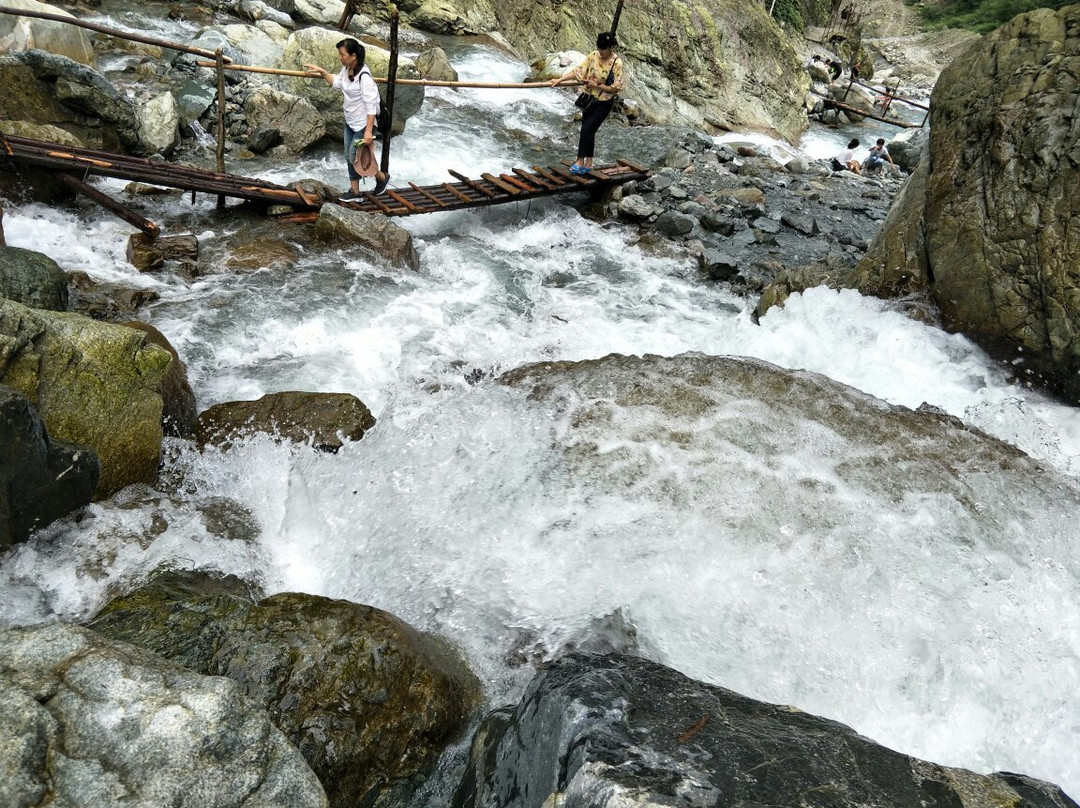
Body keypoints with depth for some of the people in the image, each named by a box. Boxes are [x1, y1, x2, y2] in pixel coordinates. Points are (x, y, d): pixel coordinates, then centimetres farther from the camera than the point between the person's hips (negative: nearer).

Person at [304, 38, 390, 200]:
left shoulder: (364, 76, -28)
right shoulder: (346, 69, -3)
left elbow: (371, 105, -26)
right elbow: (337, 83, 20)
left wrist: (368, 130, -26)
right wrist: (321, 71, 10)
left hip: (363, 125, -9)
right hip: (350, 122, 9)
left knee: (356, 159, 1)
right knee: (349, 157, 14)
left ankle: (382, 177, 24)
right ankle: (354, 190, 28)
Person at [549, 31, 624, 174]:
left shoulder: (617, 63, -16)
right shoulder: (593, 56, -4)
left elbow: (616, 88, -15)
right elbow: (578, 71, -7)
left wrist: (597, 85, -20)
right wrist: (560, 79, -17)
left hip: (604, 103, -5)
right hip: (590, 99, 5)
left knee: (587, 129, -13)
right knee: (588, 131, 9)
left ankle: (580, 161, -4)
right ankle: (589, 163, 20)